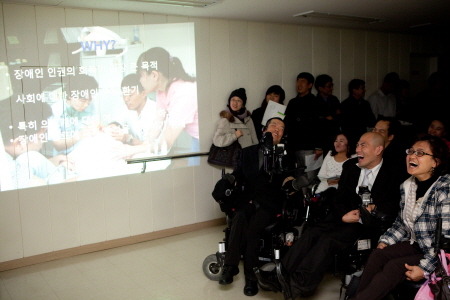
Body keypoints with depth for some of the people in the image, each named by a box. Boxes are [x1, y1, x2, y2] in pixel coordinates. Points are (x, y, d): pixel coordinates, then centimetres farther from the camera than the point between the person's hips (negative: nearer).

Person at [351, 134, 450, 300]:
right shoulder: (407, 186, 3)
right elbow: (402, 223, 13)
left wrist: (425, 268, -25)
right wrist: (385, 241, -1)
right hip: (415, 244, 7)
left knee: (394, 266, -23)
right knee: (377, 255, -15)